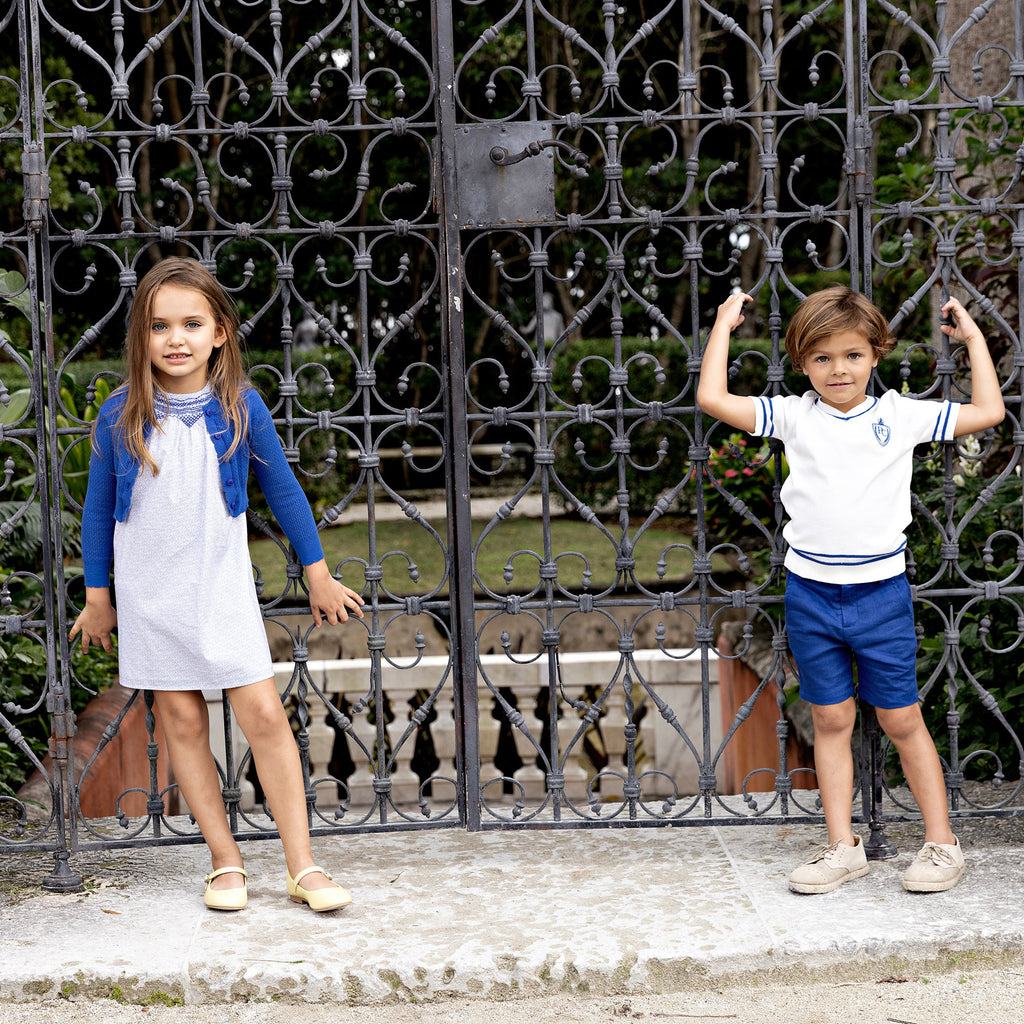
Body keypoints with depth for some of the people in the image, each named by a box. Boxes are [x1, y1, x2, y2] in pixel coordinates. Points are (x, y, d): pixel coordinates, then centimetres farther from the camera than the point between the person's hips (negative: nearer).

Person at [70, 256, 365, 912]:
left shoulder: (241, 406, -6)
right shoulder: (120, 416, -6)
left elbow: (283, 489, 6)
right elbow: (99, 509, 5)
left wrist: (318, 574, 11)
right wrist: (97, 598, 9)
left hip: (222, 588, -1)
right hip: (149, 595, 1)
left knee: (264, 715, -5)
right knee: (182, 720, 5)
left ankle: (304, 867, 1)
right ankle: (226, 861, 16)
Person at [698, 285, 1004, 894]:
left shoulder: (899, 415, 1)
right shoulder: (795, 416, 1)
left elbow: (988, 412, 4)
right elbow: (713, 399, -5)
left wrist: (974, 338, 8)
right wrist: (723, 325, 2)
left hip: (881, 592, -1)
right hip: (810, 592, 1)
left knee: (902, 719, 6)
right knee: (832, 720, 9)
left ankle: (942, 842, 16)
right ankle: (843, 846, 17)